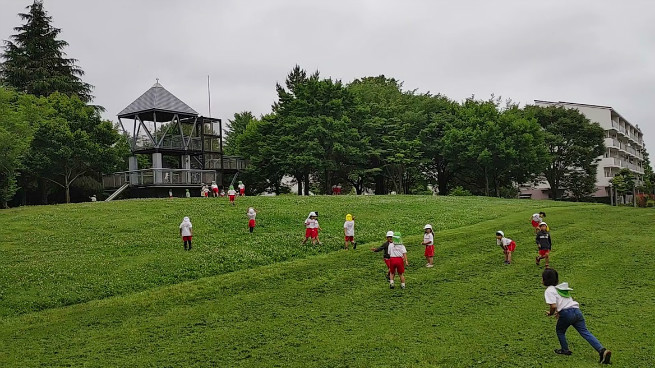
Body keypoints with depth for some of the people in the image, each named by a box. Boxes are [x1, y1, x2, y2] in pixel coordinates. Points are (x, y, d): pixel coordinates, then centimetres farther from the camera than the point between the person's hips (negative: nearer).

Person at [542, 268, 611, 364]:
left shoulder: (549, 291, -3)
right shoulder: (561, 287, 24)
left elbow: (553, 306, -15)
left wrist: (550, 313, 4)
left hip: (566, 313, -7)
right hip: (577, 310, 7)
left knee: (559, 330, 20)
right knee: (585, 332, 1)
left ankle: (565, 350, 26)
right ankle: (602, 350, -13)